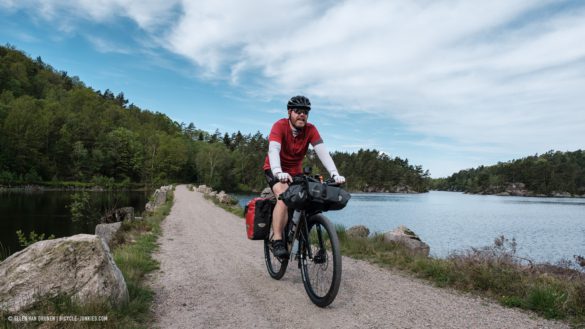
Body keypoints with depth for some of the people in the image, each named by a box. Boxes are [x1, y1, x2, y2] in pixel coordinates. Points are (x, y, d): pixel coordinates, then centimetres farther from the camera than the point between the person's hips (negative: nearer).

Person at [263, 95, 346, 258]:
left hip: (296, 172, 5)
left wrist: (335, 174, -37)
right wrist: (278, 172, -54)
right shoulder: (280, 126, -22)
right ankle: (277, 241, -25)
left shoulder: (311, 130, -13)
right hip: (276, 171, -4)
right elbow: (273, 150, -36)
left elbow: (322, 151, -24)